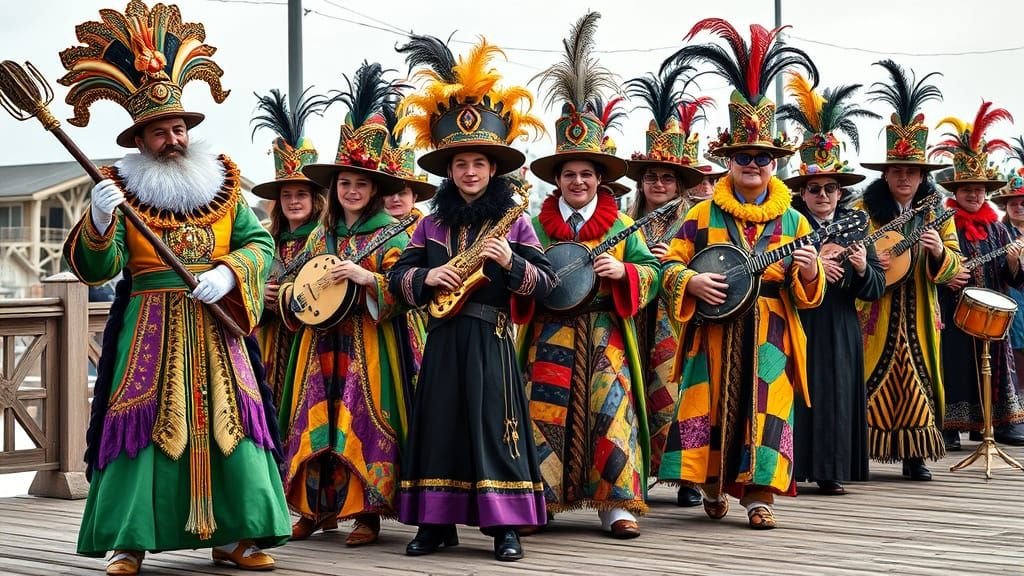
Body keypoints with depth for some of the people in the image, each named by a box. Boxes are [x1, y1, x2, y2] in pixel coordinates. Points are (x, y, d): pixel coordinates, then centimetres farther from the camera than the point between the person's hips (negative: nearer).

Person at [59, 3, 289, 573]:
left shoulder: (221, 182, 10)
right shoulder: (122, 188, 2)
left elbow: (260, 241, 6)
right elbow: (97, 268, -6)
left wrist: (228, 273, -13)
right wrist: (100, 222, -26)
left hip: (216, 327, 2)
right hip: (149, 332, -2)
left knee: (229, 421, -2)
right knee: (142, 422, -6)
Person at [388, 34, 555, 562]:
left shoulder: (513, 219, 2)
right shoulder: (432, 224, 11)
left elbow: (544, 282, -2)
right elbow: (397, 277, 9)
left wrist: (510, 263, -19)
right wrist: (426, 277, -10)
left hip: (490, 339, -3)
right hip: (443, 339, 3)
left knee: (493, 426, -5)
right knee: (439, 425, 4)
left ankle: (504, 524, 0)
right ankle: (435, 520, 12)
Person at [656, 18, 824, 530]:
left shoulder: (792, 221, 7)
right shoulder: (704, 215, 4)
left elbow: (809, 292, 7)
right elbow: (670, 264, 5)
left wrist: (809, 271, -14)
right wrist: (693, 282, -14)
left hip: (770, 334, 1)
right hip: (715, 332, 0)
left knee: (766, 408, -3)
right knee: (712, 406, 1)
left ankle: (757, 493, 3)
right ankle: (712, 487, 16)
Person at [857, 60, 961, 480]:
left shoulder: (936, 213, 9)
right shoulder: (864, 209, 1)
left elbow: (954, 270, 6)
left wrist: (939, 252, -15)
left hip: (918, 317, 3)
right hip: (874, 315, -3)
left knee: (919, 381, 2)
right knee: (872, 381, -7)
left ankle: (915, 456, 11)